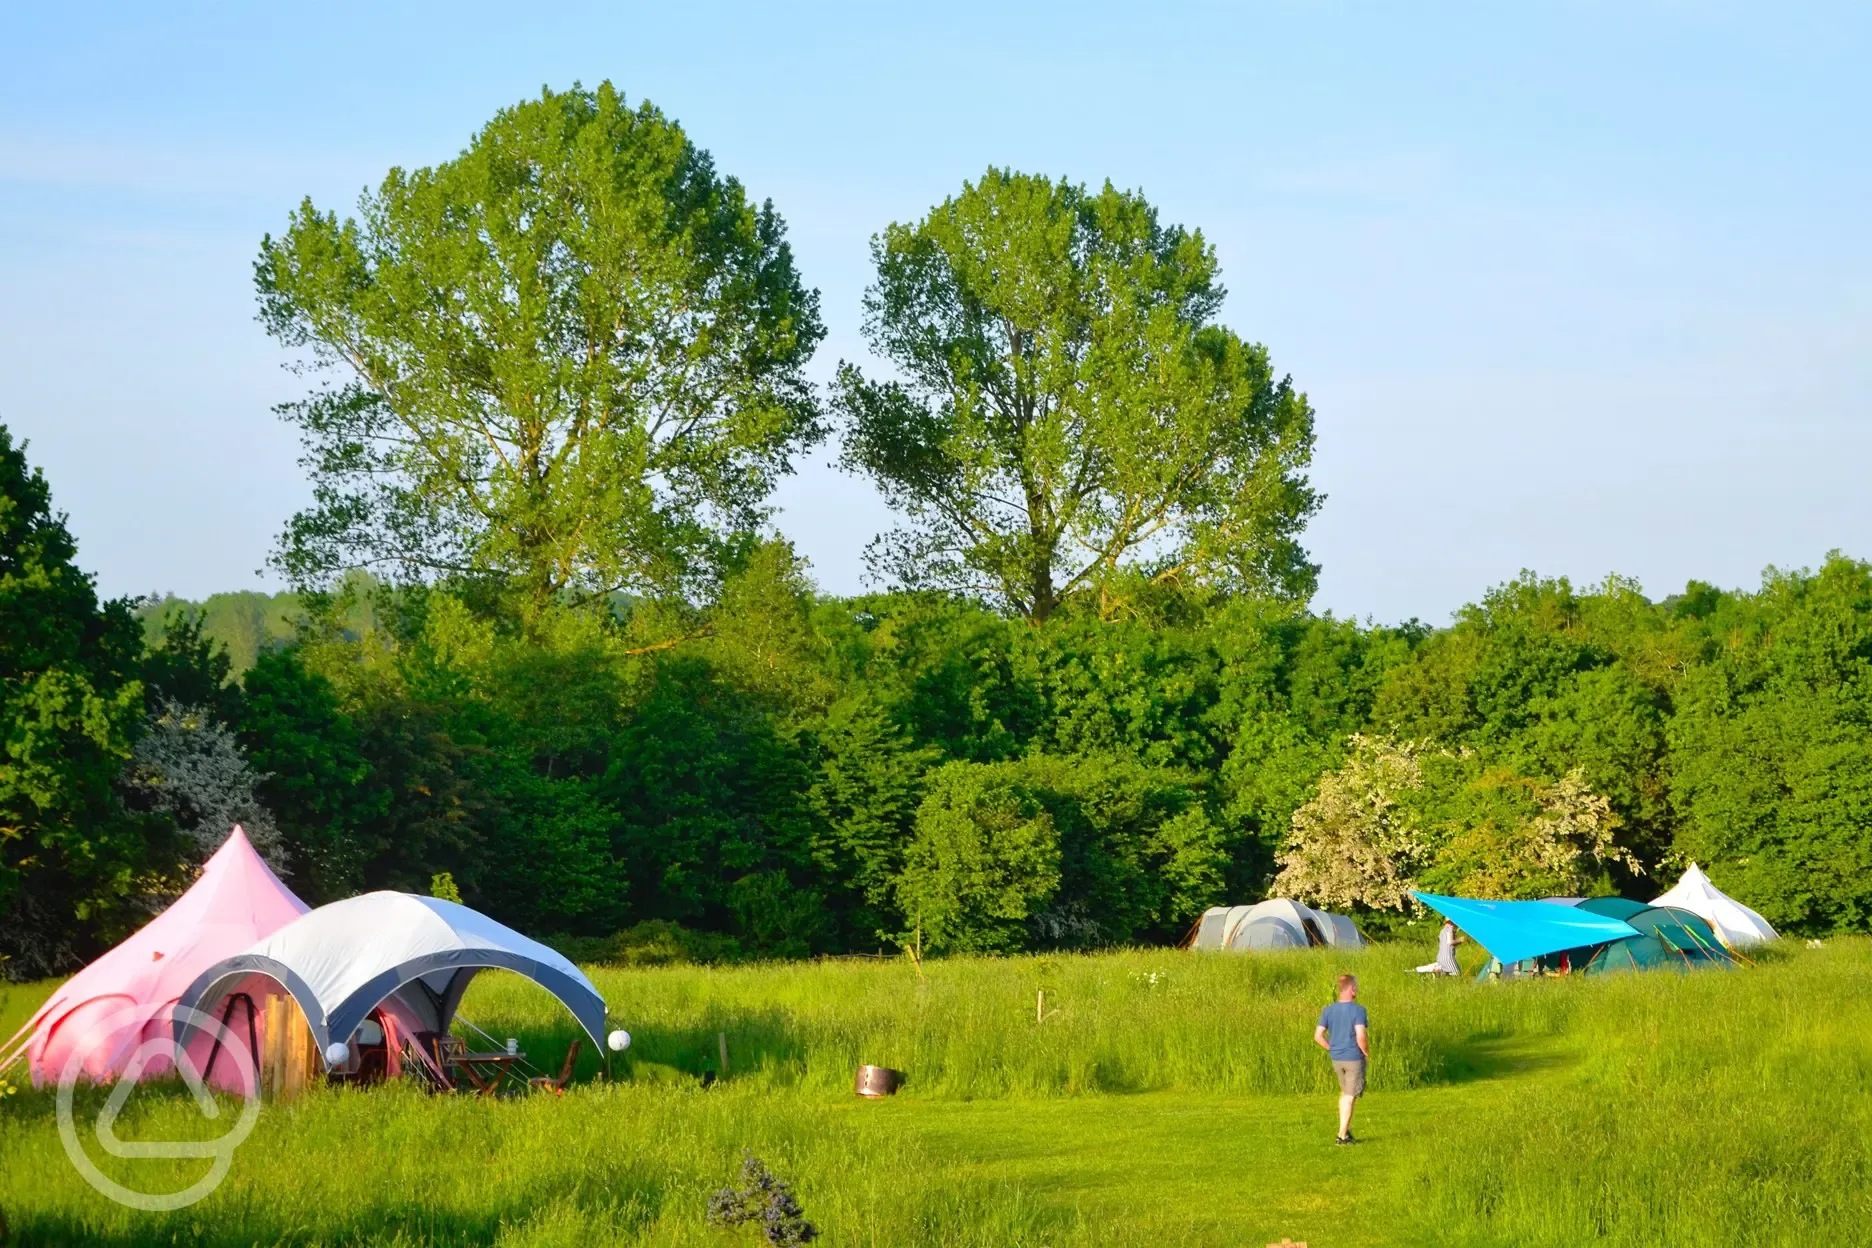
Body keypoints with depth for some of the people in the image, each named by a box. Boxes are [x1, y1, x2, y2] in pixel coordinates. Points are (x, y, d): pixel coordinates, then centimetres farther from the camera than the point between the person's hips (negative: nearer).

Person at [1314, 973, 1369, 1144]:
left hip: (1336, 1059, 5)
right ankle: (1342, 1135, 5)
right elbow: (1361, 1037, -25)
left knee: (1345, 1092, 23)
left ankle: (1346, 1129, 24)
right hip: (1354, 1059, -5)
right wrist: (1366, 1053, -7)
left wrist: (1332, 1049, 12)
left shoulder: (1328, 1011, 0)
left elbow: (1318, 1036, 0)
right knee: (1350, 1096, 4)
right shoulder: (1358, 1011, -17)